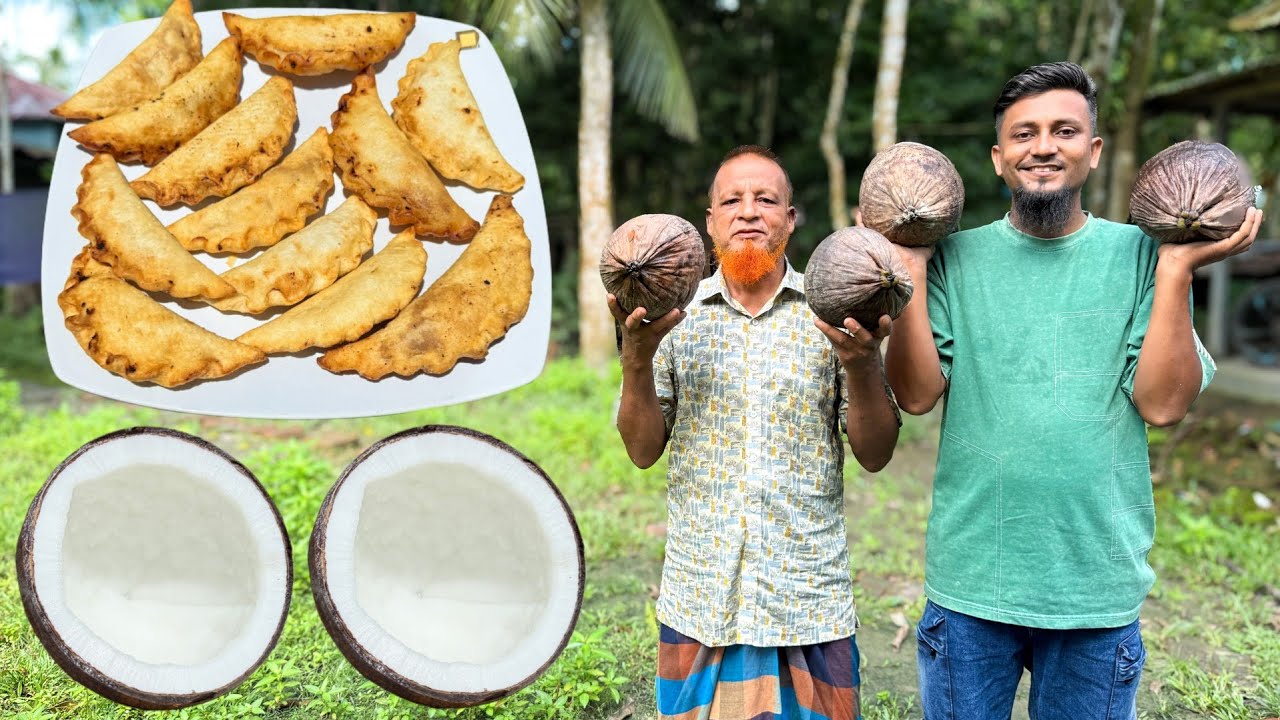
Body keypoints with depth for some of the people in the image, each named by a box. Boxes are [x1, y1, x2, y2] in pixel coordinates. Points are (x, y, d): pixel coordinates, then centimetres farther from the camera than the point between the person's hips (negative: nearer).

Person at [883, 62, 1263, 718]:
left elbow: (1162, 404, -9)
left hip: (1100, 585, 0)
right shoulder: (957, 258, -2)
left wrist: (1177, 270, -15)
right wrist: (909, 272, -16)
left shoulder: (1140, 254, -1)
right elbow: (916, 394, -9)